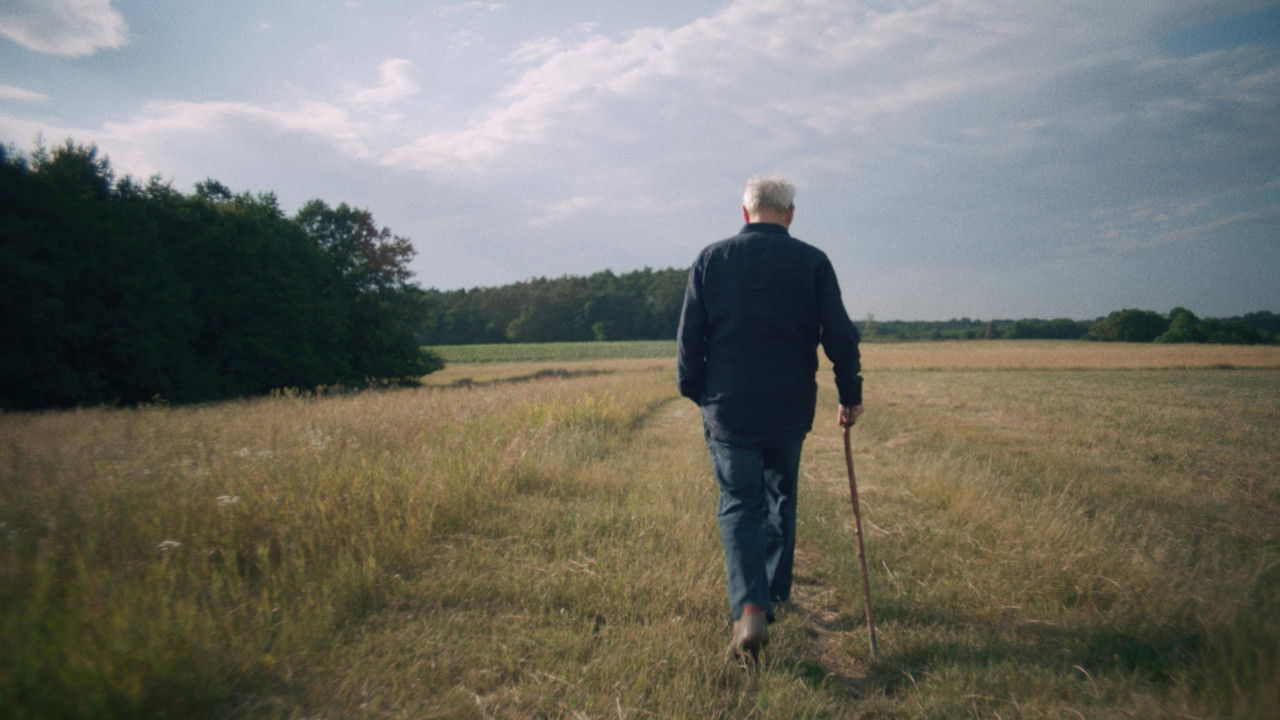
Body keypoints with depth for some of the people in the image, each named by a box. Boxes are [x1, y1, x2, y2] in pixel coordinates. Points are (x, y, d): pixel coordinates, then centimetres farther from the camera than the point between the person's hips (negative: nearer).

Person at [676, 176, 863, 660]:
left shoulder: (711, 259, 0)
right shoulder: (812, 261, -2)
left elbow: (690, 337, 0)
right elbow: (840, 336, -3)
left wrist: (695, 392, 13)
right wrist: (850, 394, 10)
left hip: (728, 407, -1)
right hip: (790, 410, 1)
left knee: (739, 503, 3)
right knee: (780, 496, 20)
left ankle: (750, 607, -14)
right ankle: (776, 590, 33)